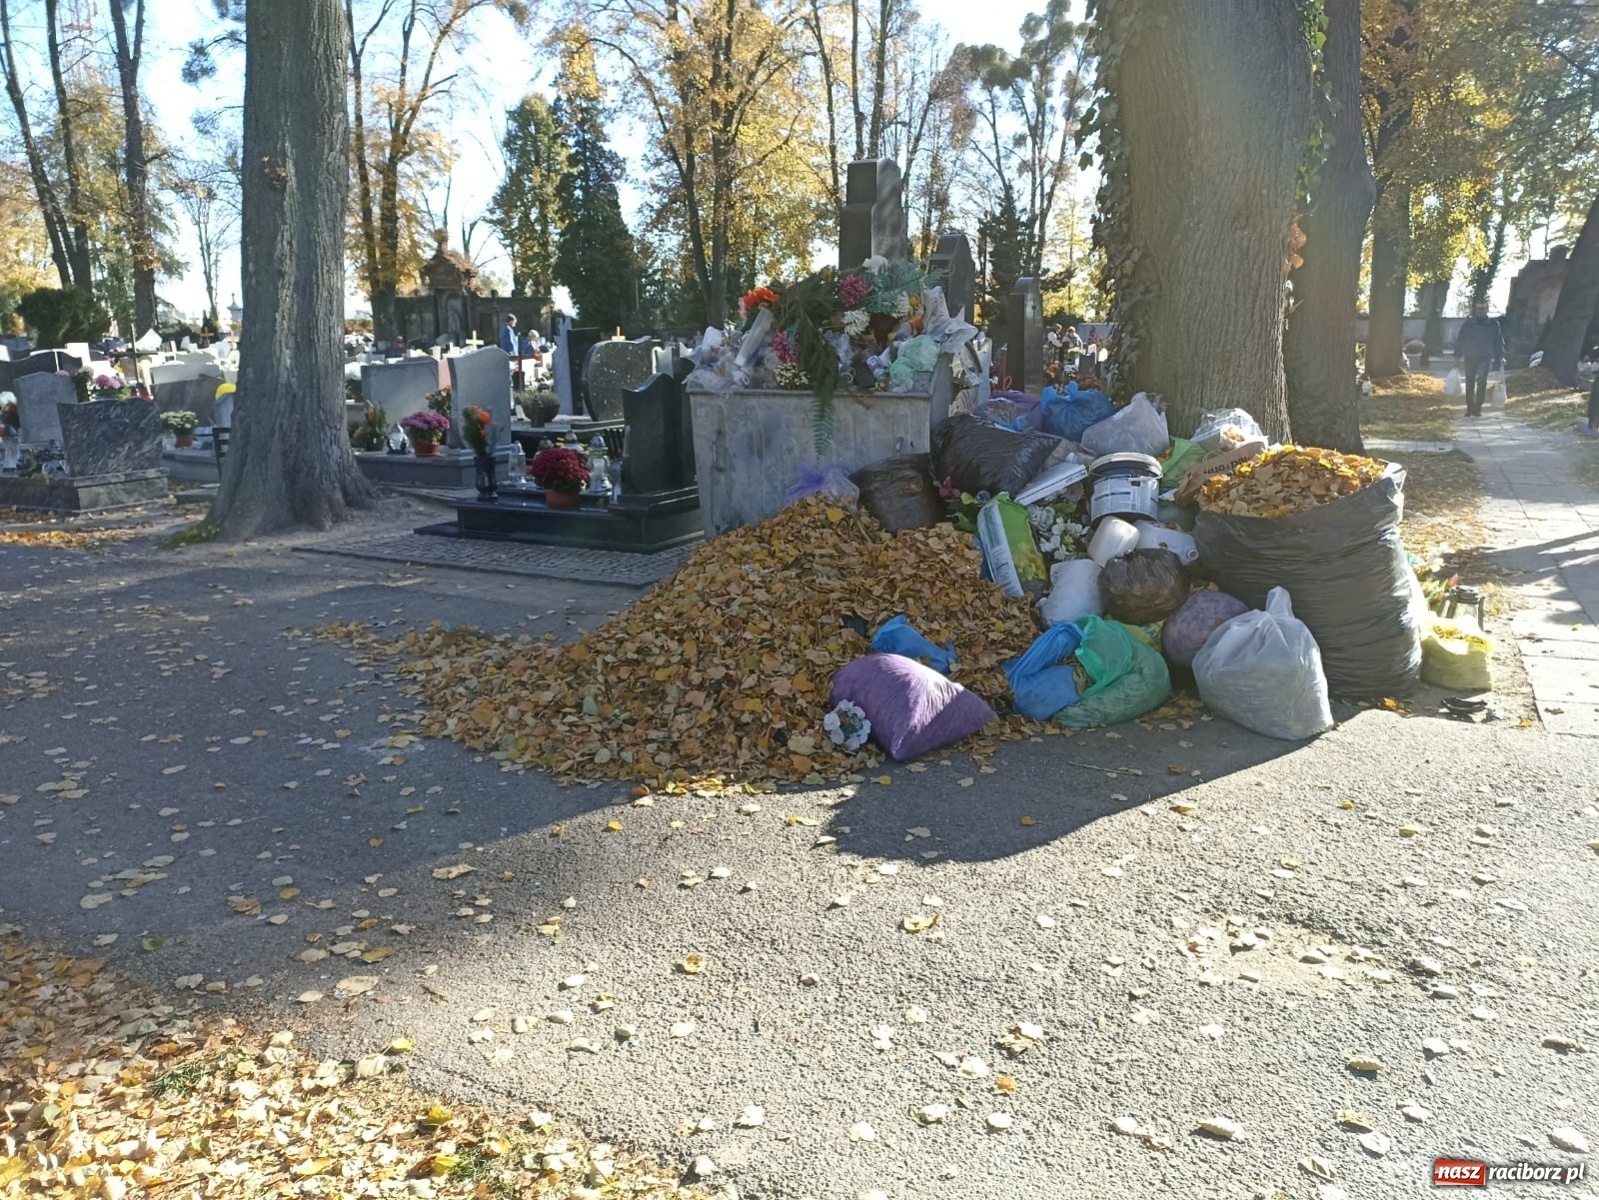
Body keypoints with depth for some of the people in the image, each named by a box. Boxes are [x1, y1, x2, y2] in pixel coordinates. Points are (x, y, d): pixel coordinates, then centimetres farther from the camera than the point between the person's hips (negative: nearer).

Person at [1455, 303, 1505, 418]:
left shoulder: (1493, 325, 5)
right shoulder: (1467, 325, 6)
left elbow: (1499, 342, 9)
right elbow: (1459, 342, 9)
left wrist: (1500, 358, 4)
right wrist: (1458, 356, 2)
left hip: (1485, 358, -2)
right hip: (1469, 358, 2)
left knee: (1482, 381, -14)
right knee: (1470, 384, 6)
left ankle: (1477, 408, -11)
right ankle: (1470, 408, 16)